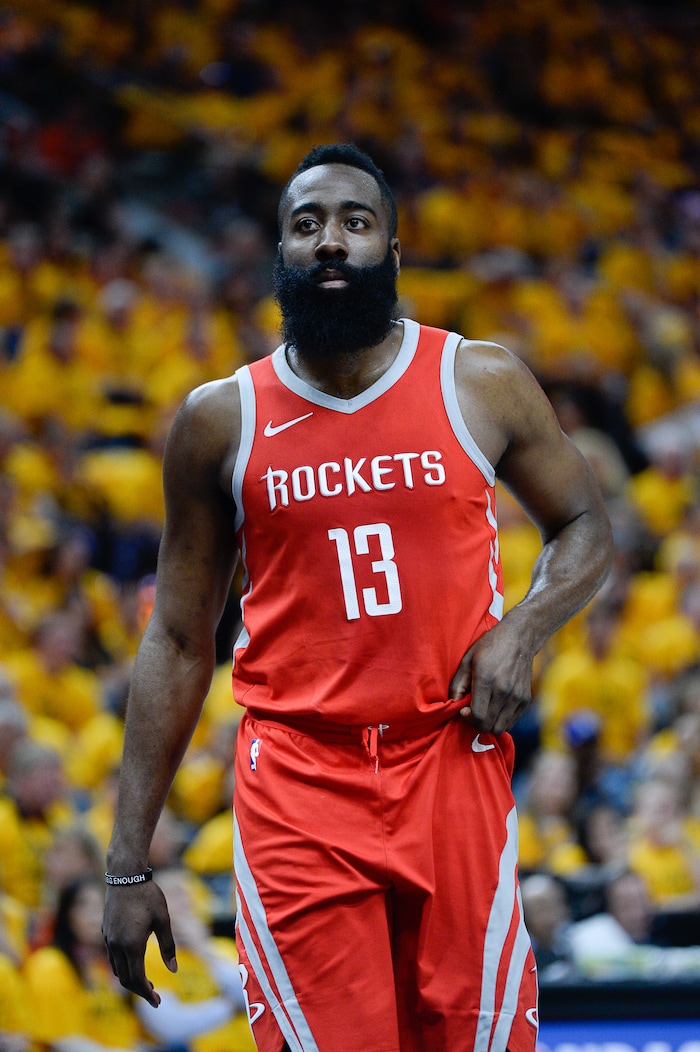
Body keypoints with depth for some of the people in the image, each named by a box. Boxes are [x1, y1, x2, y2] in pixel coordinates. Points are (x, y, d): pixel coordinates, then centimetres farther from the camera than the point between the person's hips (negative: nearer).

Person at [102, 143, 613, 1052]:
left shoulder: (483, 385, 3)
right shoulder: (219, 420, 4)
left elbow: (585, 527, 16)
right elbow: (179, 643, 8)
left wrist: (522, 628, -7)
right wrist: (129, 865, 4)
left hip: (454, 765, 1)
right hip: (297, 784, 0)